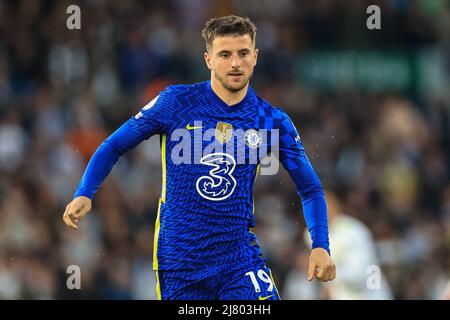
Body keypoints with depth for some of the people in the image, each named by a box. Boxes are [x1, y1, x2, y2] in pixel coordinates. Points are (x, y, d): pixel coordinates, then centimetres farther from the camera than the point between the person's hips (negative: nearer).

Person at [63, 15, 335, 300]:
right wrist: (84, 195, -11)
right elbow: (114, 146, 4)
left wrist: (321, 246, -6)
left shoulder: (273, 121, 1)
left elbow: (311, 189, 9)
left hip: (241, 256, 1)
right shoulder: (176, 102, -4)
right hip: (178, 262, -1)